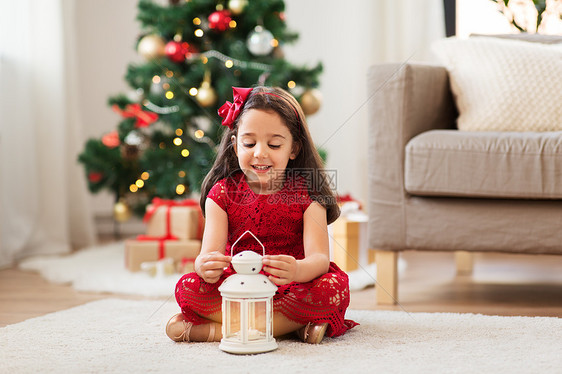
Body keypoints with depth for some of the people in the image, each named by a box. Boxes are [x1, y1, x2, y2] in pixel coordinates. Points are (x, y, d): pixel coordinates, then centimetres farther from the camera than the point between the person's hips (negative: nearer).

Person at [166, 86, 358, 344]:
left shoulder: (307, 194, -4)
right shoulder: (223, 193, 0)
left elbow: (319, 258, -17)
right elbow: (210, 251, -12)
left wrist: (296, 270, -43)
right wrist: (205, 266, -39)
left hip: (290, 289, -1)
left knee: (334, 287, -30)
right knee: (188, 288, -25)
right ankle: (295, 324, -28)